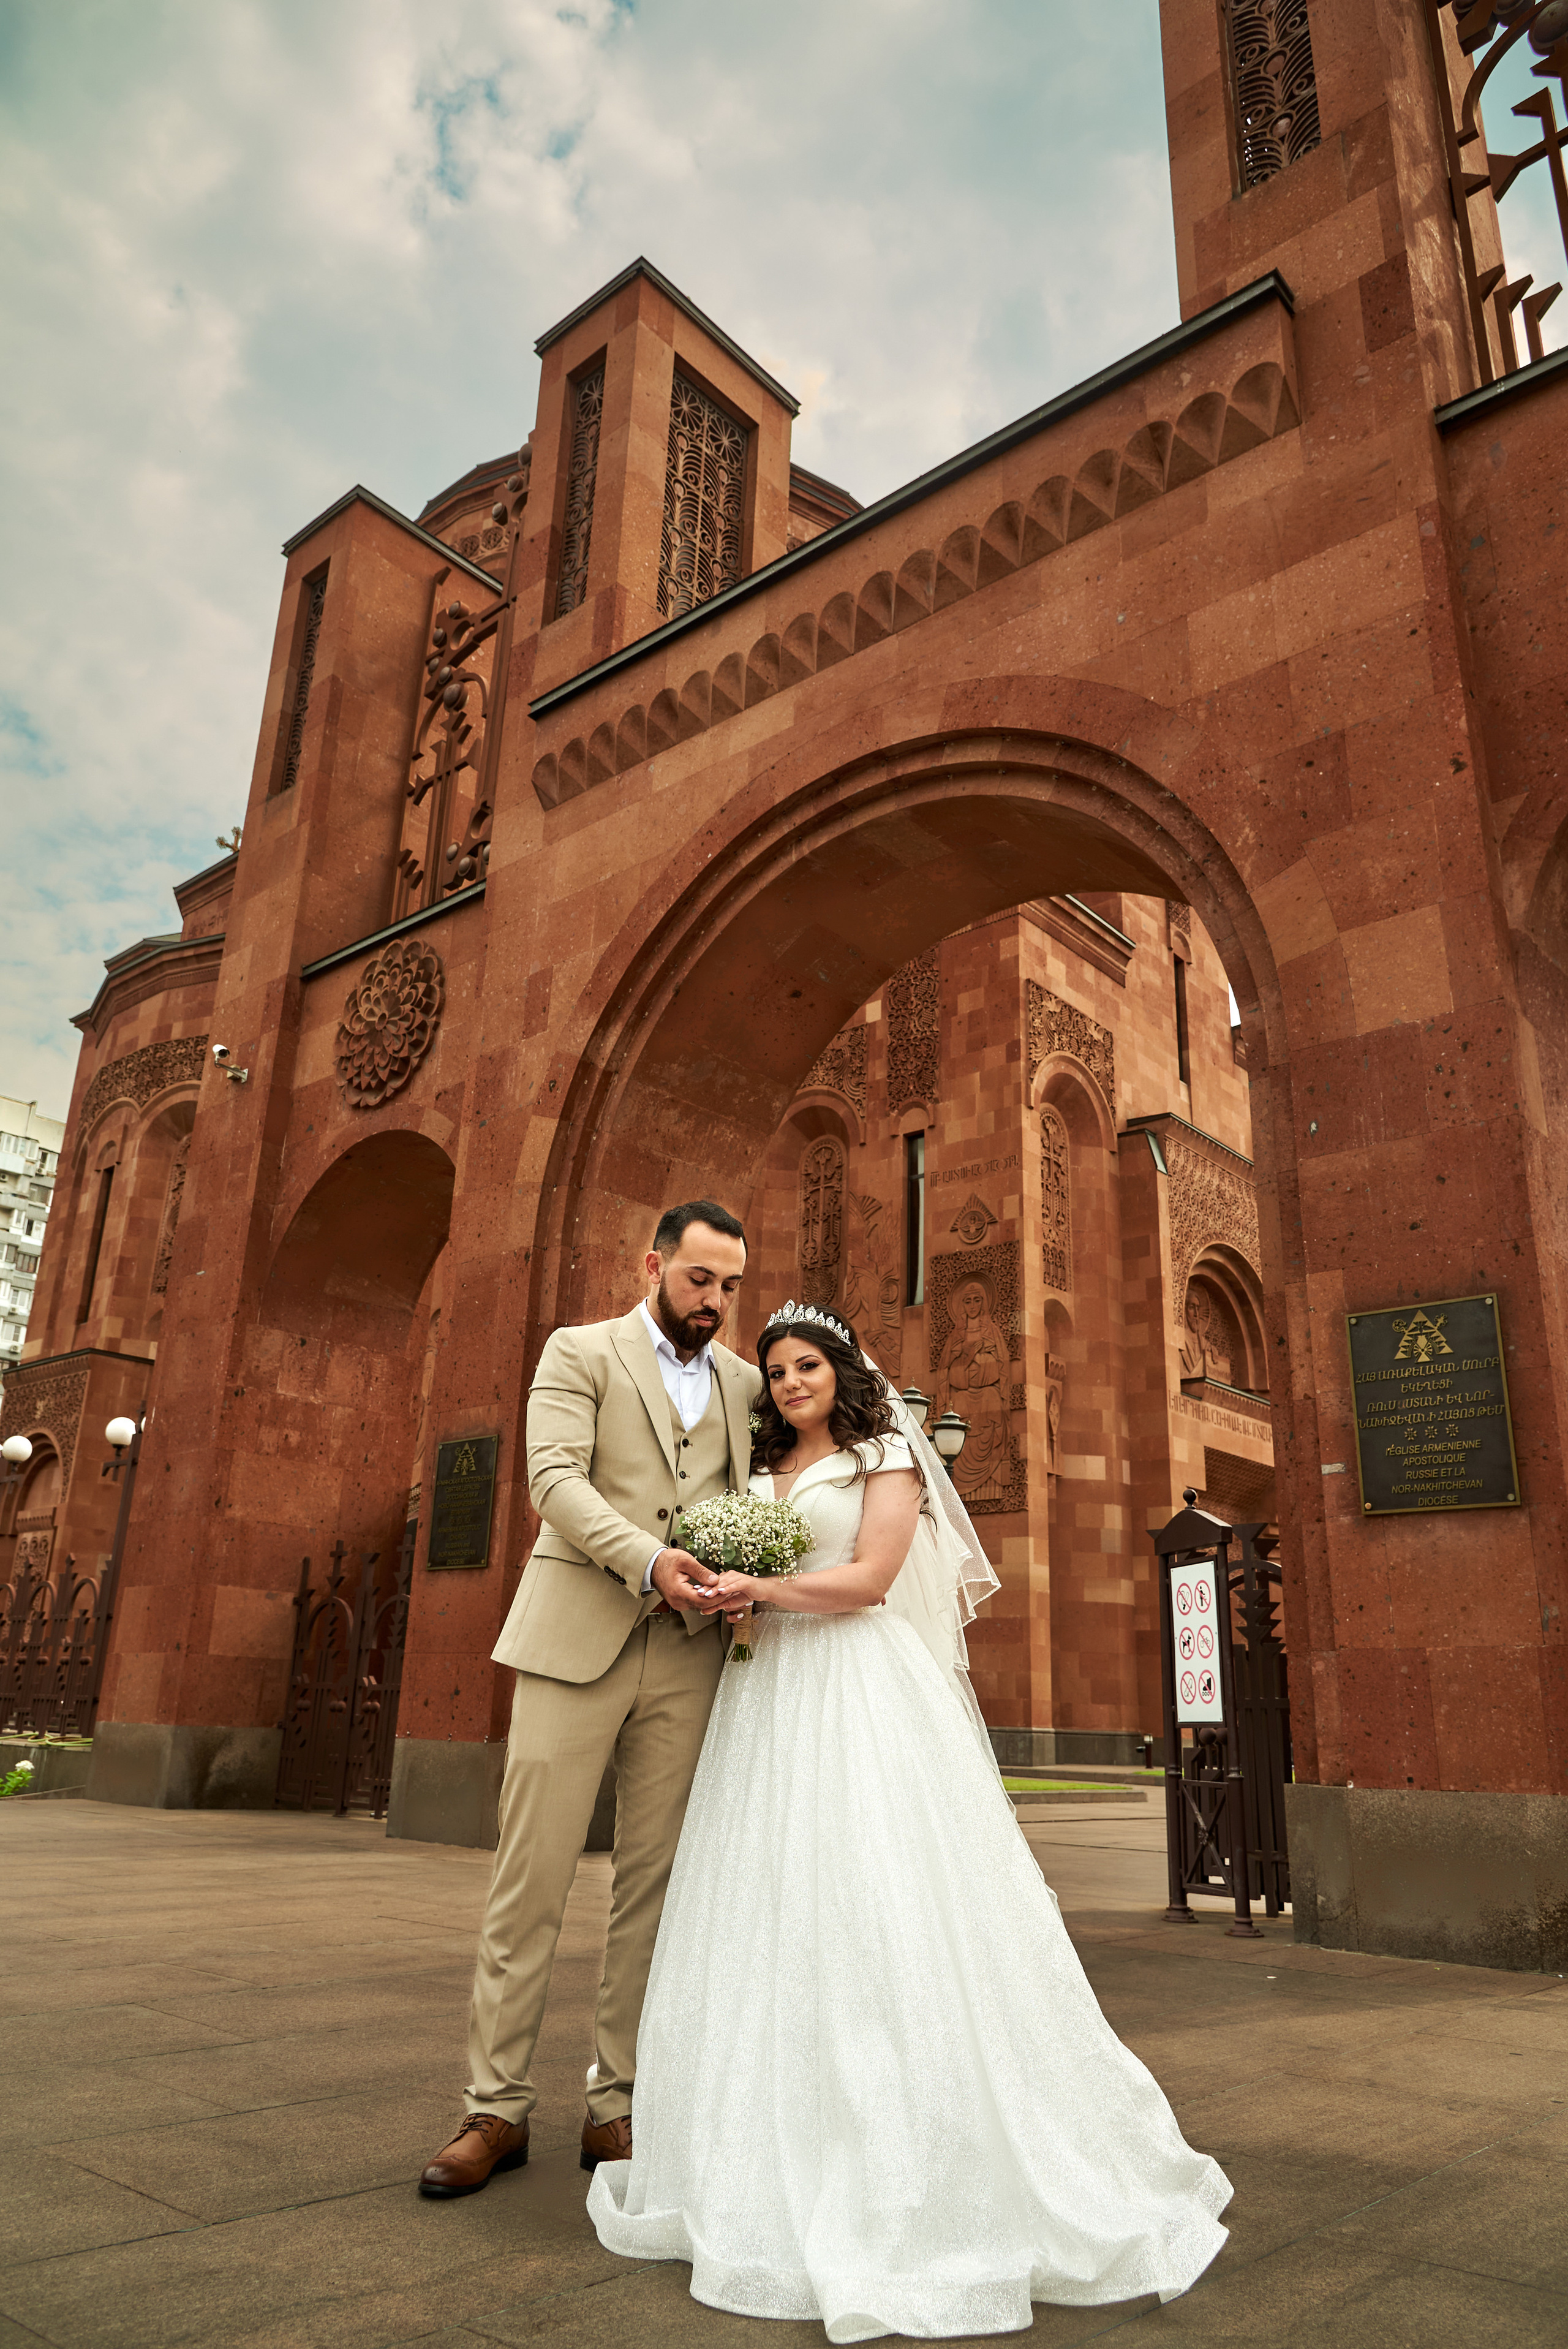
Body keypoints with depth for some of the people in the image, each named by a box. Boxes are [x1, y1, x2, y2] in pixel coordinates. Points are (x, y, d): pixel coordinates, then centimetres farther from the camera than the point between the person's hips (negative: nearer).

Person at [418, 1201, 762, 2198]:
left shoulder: (746, 1384, 15)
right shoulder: (580, 1353, 4)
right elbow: (557, 1479, -9)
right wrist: (648, 1561, -23)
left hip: (688, 1658, 3)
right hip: (577, 1639, -3)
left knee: (653, 1886, 7)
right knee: (531, 1879, 1)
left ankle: (620, 2105, 19)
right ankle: (498, 2107, 14)